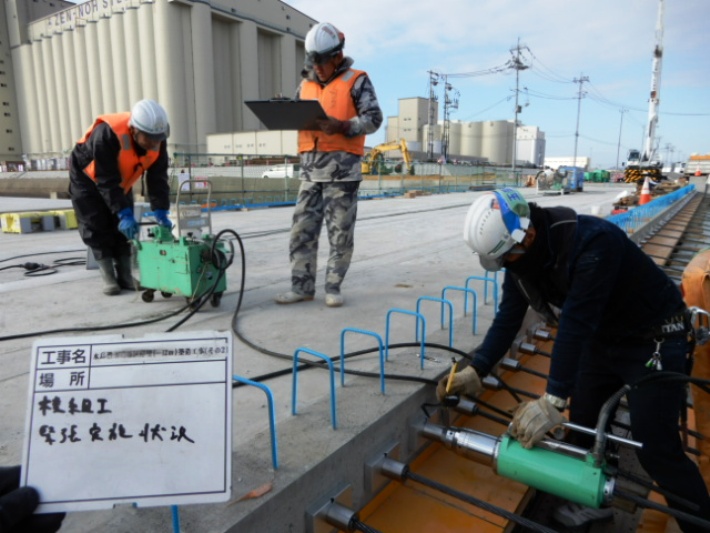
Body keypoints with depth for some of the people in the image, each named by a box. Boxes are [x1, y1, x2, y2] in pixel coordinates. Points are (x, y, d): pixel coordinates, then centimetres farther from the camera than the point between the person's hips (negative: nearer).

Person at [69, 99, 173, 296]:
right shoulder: (107, 134, -40)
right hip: (87, 177, -5)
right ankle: (109, 278, -1)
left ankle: (125, 276, 7)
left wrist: (161, 211, -30)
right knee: (97, 227, -8)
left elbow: (158, 177, -21)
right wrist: (124, 213, -41)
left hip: (120, 181, 5)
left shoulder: (156, 139, -24)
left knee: (124, 227, 0)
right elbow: (106, 181, -38)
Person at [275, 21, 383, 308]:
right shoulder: (306, 84, 19)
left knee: (340, 232, -1)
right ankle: (302, 286, 11)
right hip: (311, 166, 5)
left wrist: (342, 126, -21)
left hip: (342, 165, -5)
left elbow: (373, 118, -6)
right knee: (302, 228, 3)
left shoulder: (356, 81, 3)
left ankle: (333, 287, 11)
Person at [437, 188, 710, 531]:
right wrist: (475, 370, -18)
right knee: (583, 423, 13)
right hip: (602, 339, 7)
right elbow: (508, 318, -10)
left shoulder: (591, 241, -36)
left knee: (655, 448, -6)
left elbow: (576, 324, -39)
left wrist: (553, 401, -38)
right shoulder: (520, 254, -12)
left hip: (654, 341, -7)